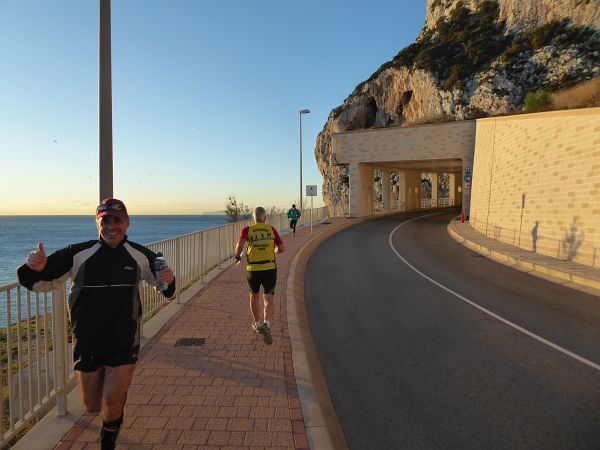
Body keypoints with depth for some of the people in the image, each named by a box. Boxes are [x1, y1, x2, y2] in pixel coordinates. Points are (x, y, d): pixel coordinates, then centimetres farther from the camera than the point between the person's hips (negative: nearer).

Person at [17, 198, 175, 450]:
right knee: (92, 407, 17)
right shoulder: (78, 254, -10)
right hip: (87, 344, 1)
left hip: (124, 345, -1)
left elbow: (163, 288, 8)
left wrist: (168, 281, -16)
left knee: (112, 408, -1)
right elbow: (38, 283, -7)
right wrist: (34, 267, -29)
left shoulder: (141, 256, -5)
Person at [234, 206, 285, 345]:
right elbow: (282, 248, 0)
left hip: (253, 270, 1)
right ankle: (266, 325, -30)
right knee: (269, 302, -2)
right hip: (270, 269, -1)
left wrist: (237, 257, 0)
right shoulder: (271, 229, 3)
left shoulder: (247, 230, -1)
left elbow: (240, 244, -20)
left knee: (254, 296, 26)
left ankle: (257, 324, 39)